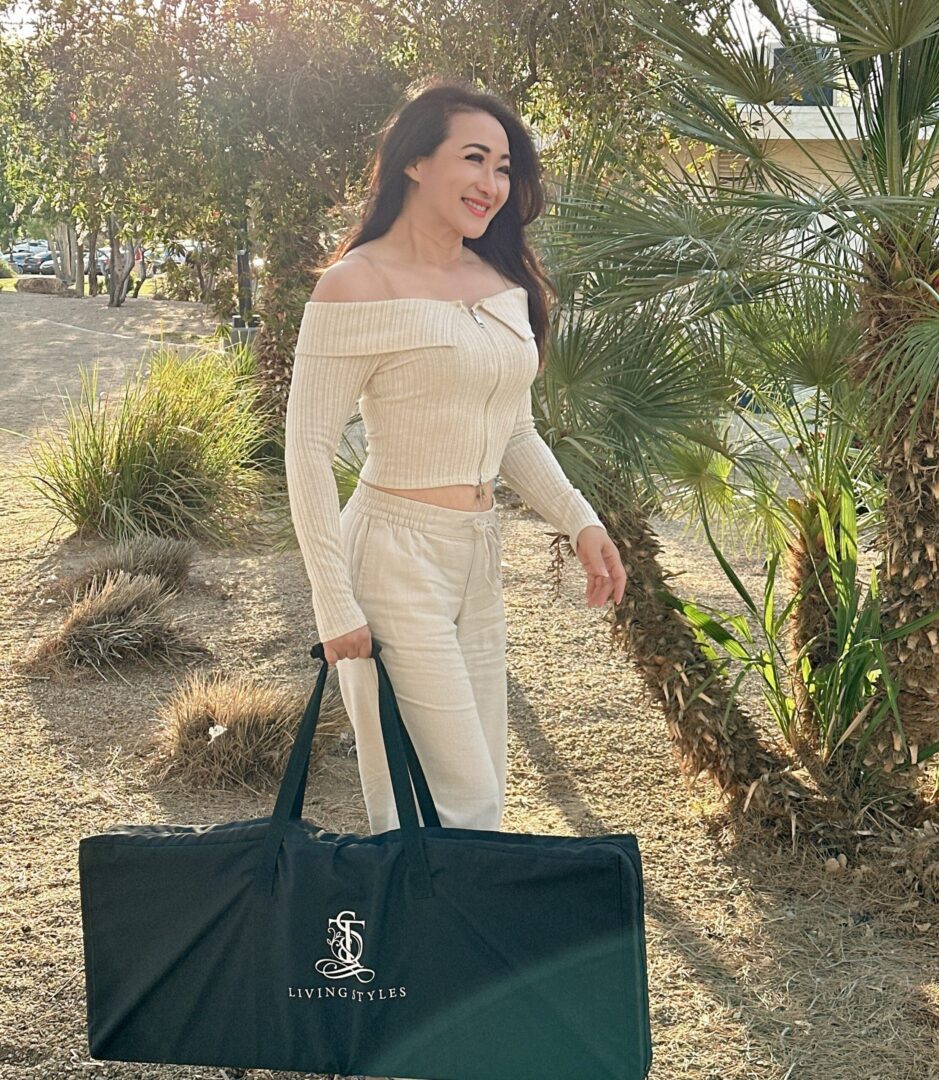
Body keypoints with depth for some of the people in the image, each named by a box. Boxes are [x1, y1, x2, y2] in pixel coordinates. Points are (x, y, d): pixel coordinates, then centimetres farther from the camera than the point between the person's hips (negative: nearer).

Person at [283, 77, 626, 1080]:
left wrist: (580, 520, 4)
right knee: (450, 805, -4)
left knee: (476, 797, 13)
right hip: (394, 555, -8)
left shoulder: (503, 284, 9)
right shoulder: (357, 286, -12)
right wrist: (335, 605, -14)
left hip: (478, 559, 8)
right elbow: (307, 450, -12)